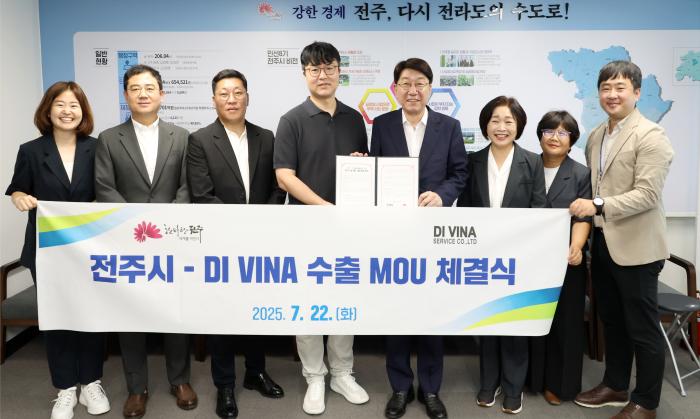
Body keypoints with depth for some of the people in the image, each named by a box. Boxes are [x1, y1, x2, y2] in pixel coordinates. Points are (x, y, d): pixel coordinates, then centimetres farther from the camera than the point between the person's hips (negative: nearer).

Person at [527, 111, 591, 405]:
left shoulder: (581, 175, 1)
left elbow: (582, 217, -7)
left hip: (565, 262, -1)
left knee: (564, 322, 7)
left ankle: (558, 382, 22)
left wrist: (575, 248, -24)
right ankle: (531, 377, 25)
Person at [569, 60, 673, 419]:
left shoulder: (650, 136, -13)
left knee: (642, 328, 5)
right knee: (611, 322, 19)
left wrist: (598, 205, -27)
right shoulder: (595, 136, 11)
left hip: (635, 246, -7)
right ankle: (615, 386, 36)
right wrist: (588, 221, 9)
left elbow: (647, 194, -21)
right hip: (602, 243, 8)